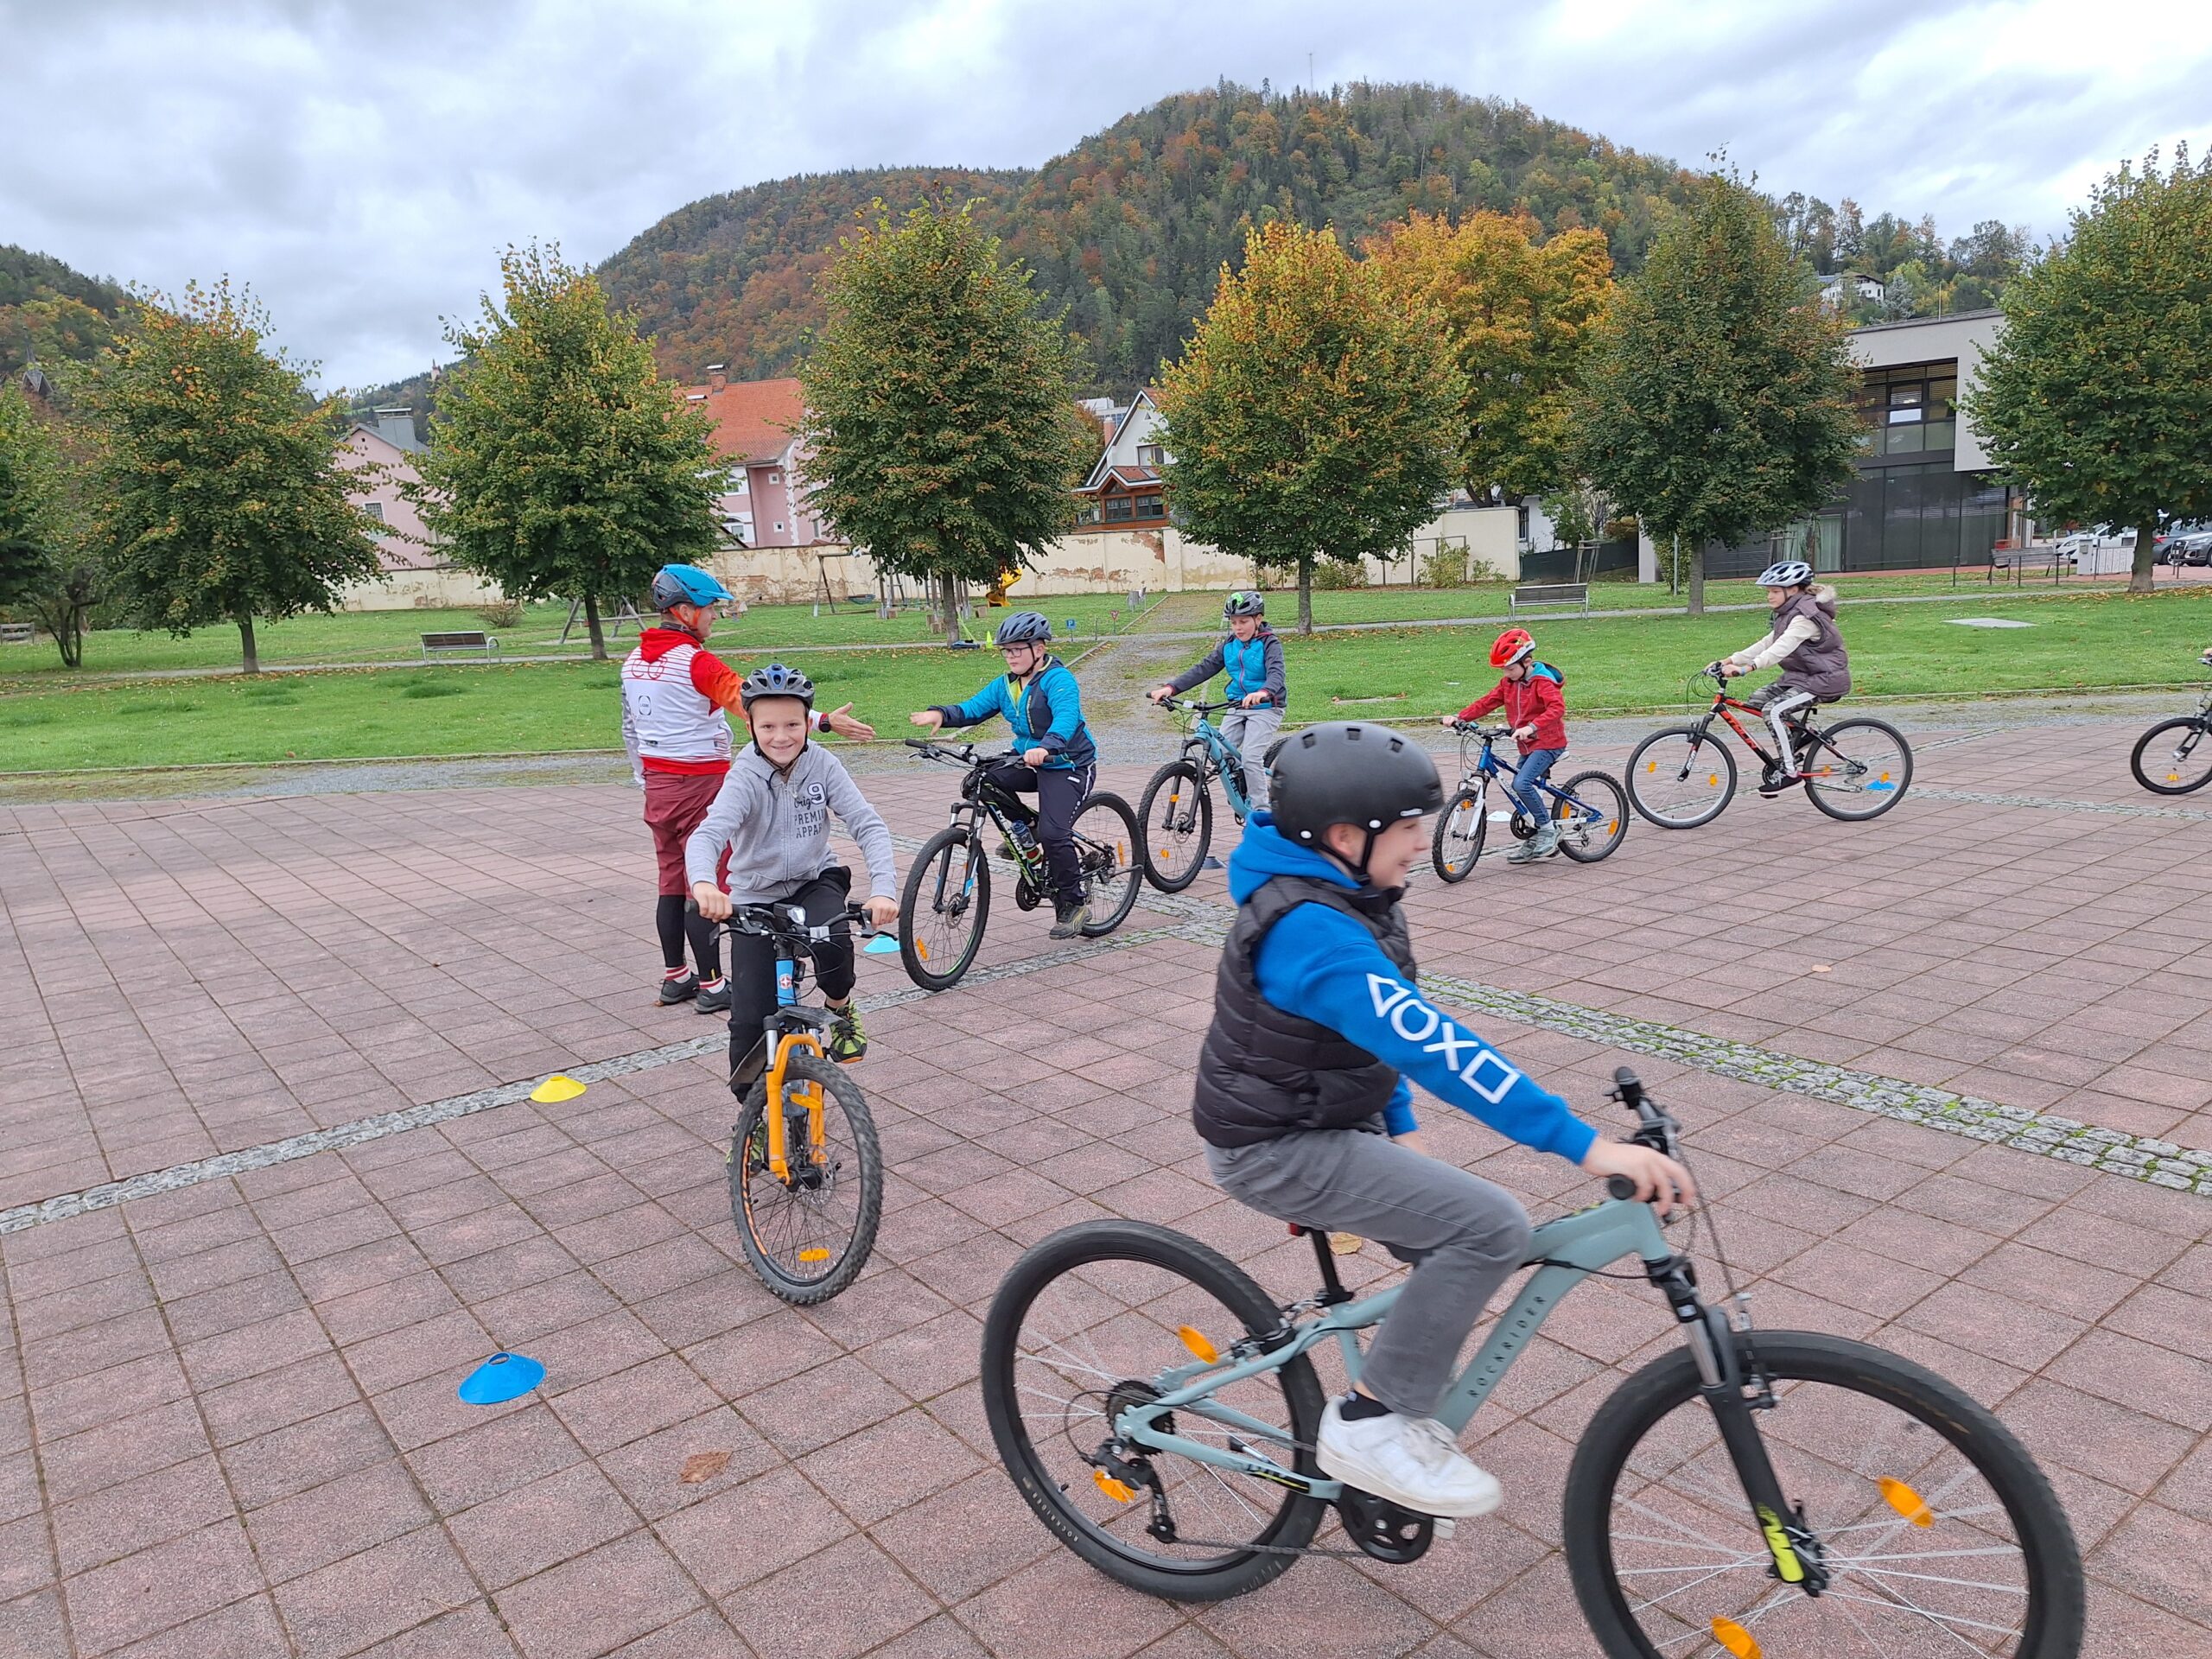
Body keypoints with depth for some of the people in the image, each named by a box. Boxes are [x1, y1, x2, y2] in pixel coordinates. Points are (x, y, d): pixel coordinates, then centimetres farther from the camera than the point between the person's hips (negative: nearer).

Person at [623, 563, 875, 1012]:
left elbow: (629, 730, 16)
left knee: (672, 882, 14)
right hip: (699, 785, -8)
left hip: (658, 785, 8)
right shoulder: (696, 662, -18)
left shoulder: (634, 663, 8)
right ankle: (712, 987, 5)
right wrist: (825, 721, -30)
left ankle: (675, 978, 23)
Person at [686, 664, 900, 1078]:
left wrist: (883, 887, -36)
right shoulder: (745, 778, -19)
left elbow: (868, 826, -18)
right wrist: (704, 883, -58)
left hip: (814, 882, 1)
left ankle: (840, 1009, 2)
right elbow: (706, 834, -34)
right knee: (751, 1018, -9)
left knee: (833, 942, -31)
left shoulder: (822, 765, -12)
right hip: (755, 898, -1)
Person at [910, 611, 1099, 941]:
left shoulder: (1058, 679, -18)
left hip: (1068, 765, -7)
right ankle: (1023, 826, 9)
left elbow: (1066, 718, -35)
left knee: (1053, 833, -22)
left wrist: (1045, 748, -55)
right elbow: (974, 708, -1)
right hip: (1028, 762, 8)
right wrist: (941, 714, -23)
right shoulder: (1006, 684, 6)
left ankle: (1071, 904, -2)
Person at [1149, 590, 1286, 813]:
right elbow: (1203, 668, -1)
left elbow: (1276, 673, -27)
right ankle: (1241, 797, 15)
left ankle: (1261, 810, -10)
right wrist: (1171, 687, -15)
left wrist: (1263, 692, -52)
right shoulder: (1229, 646, 6)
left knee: (1250, 756, -20)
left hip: (1265, 707, -6)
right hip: (1237, 707, 6)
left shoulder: (1269, 644, -10)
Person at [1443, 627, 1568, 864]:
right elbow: (1487, 702, 3)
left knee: (1522, 784, -25)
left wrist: (1531, 727, -46)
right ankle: (1534, 843, 23)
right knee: (1521, 789, 9)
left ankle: (1549, 829, -10)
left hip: (1547, 742, -9)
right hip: (1527, 745, 9)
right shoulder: (1509, 683, 7)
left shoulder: (1543, 681, -16)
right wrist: (1459, 717, -10)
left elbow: (1557, 707, -31)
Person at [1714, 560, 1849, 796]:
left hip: (1824, 679, -10)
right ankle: (1797, 734, 16)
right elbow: (1766, 644, 7)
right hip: (1799, 675, 10)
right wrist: (1730, 660, -3)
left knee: (1774, 710, -25)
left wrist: (1746, 668, -46)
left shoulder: (1805, 617, -20)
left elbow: (1781, 648, -34)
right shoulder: (1788, 614, 11)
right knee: (1756, 700, 2)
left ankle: (1789, 771, -16)